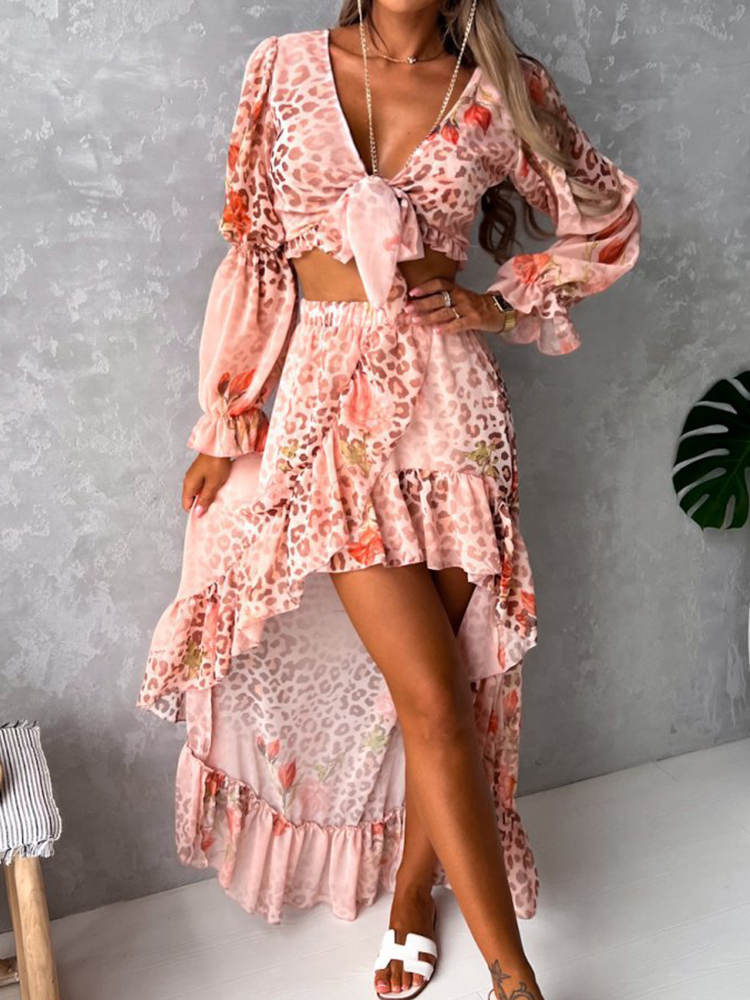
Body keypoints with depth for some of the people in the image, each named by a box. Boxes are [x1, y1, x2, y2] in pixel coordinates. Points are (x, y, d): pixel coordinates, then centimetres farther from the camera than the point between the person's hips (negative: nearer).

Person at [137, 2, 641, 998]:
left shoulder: (501, 91, 4)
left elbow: (609, 223, 14)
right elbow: (253, 256, 4)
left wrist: (493, 300, 0)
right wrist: (225, 426, 3)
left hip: (448, 403, 2)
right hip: (327, 399, -1)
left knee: (441, 680, 6)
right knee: (432, 691, -6)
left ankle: (411, 899, 31)